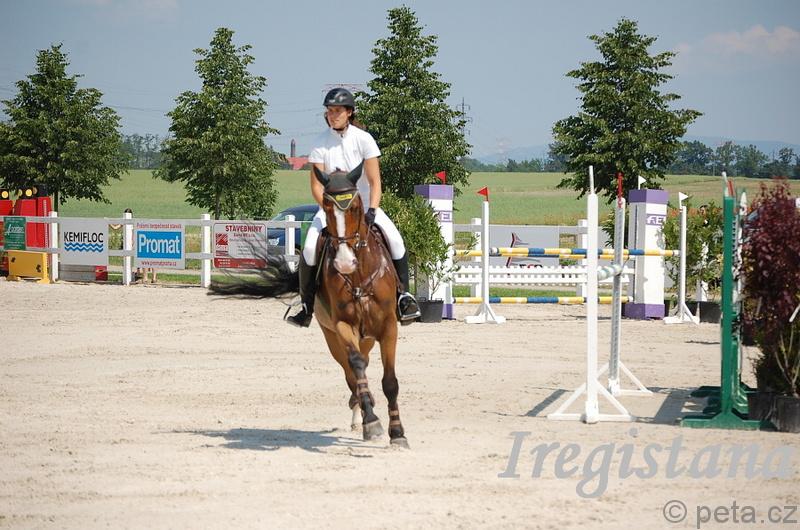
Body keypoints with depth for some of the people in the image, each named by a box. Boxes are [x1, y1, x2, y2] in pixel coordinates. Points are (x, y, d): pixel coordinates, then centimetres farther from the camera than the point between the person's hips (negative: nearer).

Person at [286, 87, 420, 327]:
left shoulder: (363, 139, -8)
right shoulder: (321, 143, -7)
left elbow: (375, 182, -10)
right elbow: (316, 186, -9)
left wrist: (371, 211, -25)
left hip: (363, 201, 0)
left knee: (394, 239, -23)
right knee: (309, 248, -22)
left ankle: (403, 294, -11)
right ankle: (306, 306, -8)